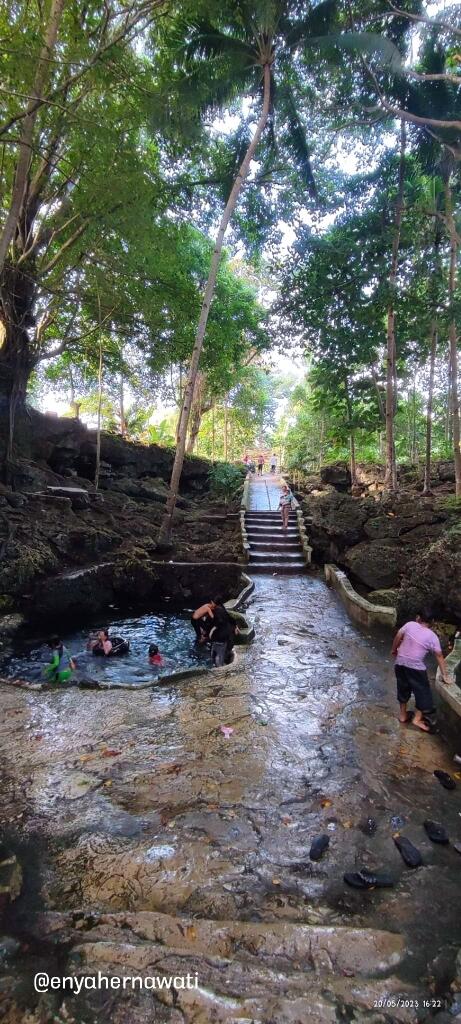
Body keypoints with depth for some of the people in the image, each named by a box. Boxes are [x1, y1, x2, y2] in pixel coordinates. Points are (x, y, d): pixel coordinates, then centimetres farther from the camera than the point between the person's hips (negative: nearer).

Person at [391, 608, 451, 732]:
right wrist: (445, 675, 0)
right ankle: (417, 718, 15)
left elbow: (398, 636, 1)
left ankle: (403, 715, 31)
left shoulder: (409, 625, -4)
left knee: (403, 689, 20)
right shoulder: (432, 636, -8)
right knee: (422, 692, 13)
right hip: (416, 668, -4)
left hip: (400, 663, 4)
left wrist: (394, 650, 17)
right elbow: (440, 656, -6)